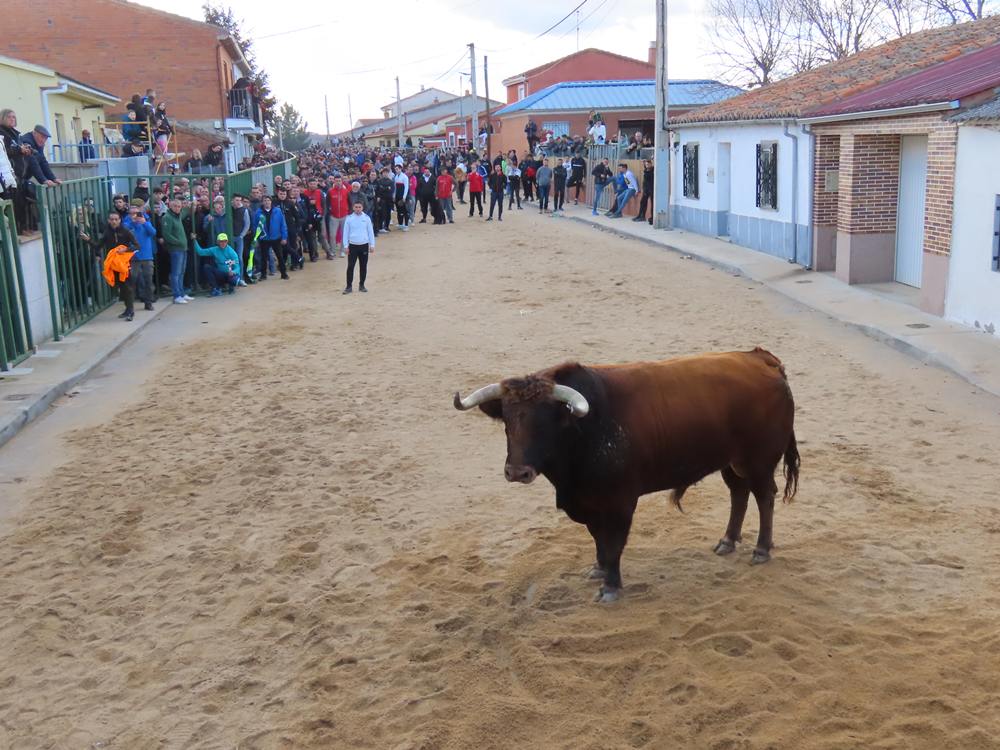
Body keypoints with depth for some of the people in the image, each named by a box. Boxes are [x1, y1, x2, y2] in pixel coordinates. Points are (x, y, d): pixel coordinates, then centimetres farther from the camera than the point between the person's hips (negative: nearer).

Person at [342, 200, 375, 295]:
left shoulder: (366, 218, 0)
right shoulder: (349, 218, -2)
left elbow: (370, 232, 5)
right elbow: (346, 232, 2)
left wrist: (372, 245, 3)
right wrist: (346, 245, -2)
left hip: (364, 245, 1)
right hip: (353, 245, -1)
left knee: (363, 266, 8)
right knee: (350, 266, -3)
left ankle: (361, 285, 19)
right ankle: (349, 286, 3)